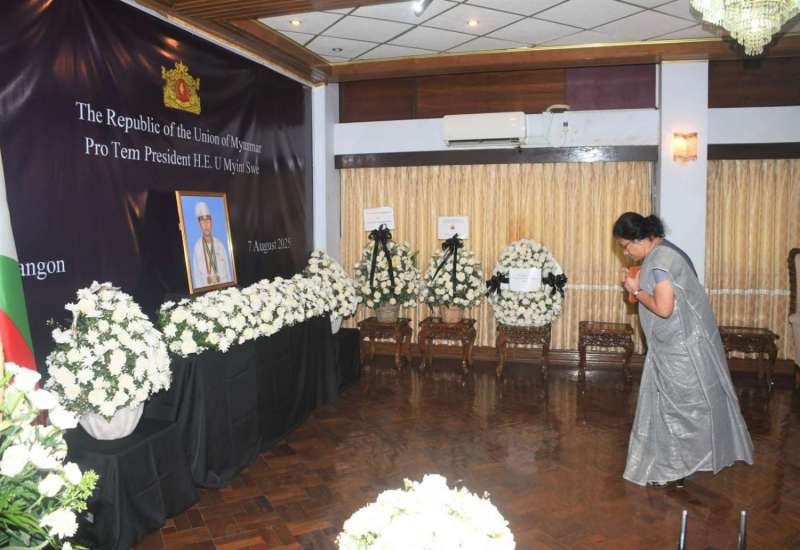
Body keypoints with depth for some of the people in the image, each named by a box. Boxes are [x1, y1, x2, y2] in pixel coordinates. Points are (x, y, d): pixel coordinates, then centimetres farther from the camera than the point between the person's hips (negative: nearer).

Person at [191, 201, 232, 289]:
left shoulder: (220, 245, 6)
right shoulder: (196, 247, 1)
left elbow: (227, 270, 9)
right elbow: (196, 273, 1)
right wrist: (199, 289, -8)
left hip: (223, 285, 1)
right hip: (204, 288, -1)